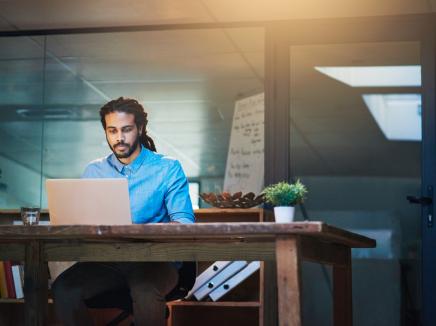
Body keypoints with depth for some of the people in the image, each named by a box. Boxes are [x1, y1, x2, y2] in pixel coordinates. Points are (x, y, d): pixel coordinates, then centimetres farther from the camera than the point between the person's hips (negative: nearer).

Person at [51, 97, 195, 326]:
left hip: (154, 258, -3)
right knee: (63, 290, -26)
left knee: (146, 293, -37)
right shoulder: (94, 171, 13)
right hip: (105, 259, 3)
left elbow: (184, 223, -7)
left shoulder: (168, 169, 1)